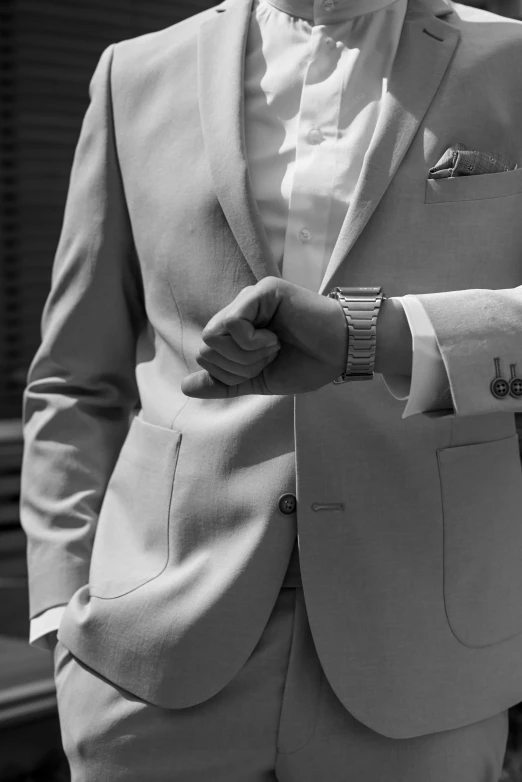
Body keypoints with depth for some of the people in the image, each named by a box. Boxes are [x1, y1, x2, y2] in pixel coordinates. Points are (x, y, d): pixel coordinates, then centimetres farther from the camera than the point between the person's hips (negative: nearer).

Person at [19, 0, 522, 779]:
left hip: (407, 677, 0)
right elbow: (80, 388, 10)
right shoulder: (141, 79, 8)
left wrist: (368, 338, -25)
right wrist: (72, 629, 1)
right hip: (166, 664, 1)